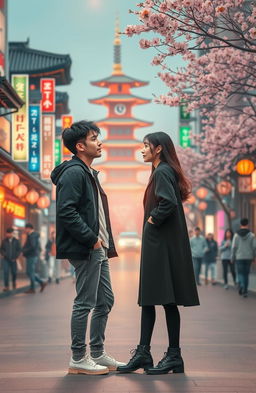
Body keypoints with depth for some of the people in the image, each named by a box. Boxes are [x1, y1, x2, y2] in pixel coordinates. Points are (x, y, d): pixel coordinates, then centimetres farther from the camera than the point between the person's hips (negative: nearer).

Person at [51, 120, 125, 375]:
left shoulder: (88, 173, 20)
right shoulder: (74, 173, -13)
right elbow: (66, 212, -22)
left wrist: (105, 244, 13)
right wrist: (91, 238, -19)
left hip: (97, 249, 11)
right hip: (85, 250, -11)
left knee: (105, 302, 13)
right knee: (85, 303, -5)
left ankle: (97, 354, 21)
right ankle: (78, 359, 2)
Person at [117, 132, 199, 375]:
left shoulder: (163, 172, -12)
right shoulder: (161, 171, 18)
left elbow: (169, 202, -28)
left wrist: (153, 220, -15)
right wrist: (152, 220, 10)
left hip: (163, 244, -10)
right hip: (156, 244, 10)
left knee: (166, 299, -5)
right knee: (148, 298, 9)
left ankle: (174, 356, 0)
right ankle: (143, 353, 12)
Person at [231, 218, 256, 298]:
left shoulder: (236, 235, -2)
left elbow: (233, 247, -4)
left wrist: (232, 258, 4)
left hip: (239, 257, -1)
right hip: (248, 257, 1)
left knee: (240, 273, 7)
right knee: (246, 274, 10)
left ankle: (241, 285, -20)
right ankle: (245, 291, 10)